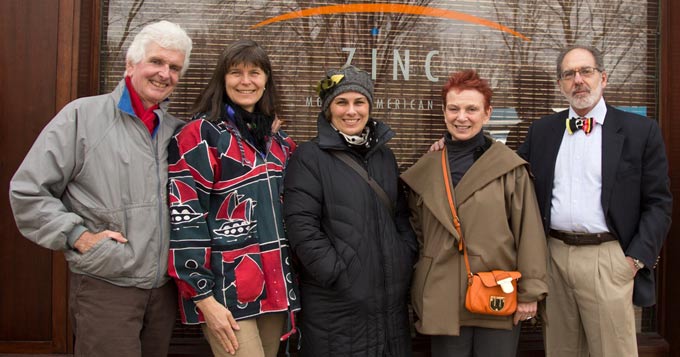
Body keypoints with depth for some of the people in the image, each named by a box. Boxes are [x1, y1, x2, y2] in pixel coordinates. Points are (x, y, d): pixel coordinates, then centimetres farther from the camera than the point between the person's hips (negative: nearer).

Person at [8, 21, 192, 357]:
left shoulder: (177, 130, 9)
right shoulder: (83, 116, -6)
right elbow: (27, 191, -7)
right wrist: (80, 236, -13)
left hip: (164, 288, 5)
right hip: (105, 288, -5)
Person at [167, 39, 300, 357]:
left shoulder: (279, 141, 13)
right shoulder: (200, 135, -7)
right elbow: (185, 220, -13)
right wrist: (204, 297, -16)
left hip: (274, 286, 6)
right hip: (225, 289, -6)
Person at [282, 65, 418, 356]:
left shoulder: (384, 154, 14)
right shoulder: (309, 157, -7)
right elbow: (302, 226, -14)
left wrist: (408, 258, 5)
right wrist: (337, 275, -16)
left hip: (390, 295, 6)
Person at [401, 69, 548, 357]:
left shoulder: (510, 167, -5)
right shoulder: (424, 170, 7)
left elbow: (529, 232, -4)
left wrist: (530, 291, -4)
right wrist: (419, 292, 11)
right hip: (443, 301, 3)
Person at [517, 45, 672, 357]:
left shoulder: (640, 131, 1)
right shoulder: (542, 130, 11)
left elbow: (658, 203, 0)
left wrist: (637, 258, -9)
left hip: (608, 260, -3)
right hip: (553, 256, 3)